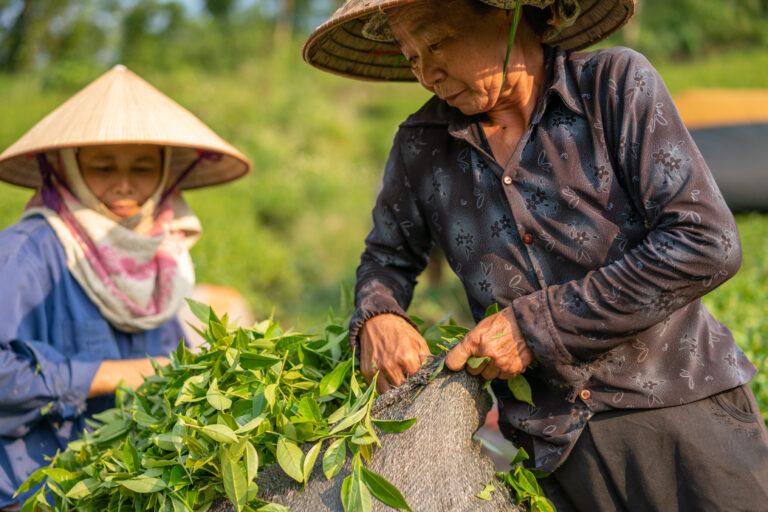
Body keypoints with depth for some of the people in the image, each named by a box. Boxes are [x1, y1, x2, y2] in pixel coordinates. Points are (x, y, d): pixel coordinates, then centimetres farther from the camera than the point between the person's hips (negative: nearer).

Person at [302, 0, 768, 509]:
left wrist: (536, 325, -15)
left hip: (685, 412, -2)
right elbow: (389, 254, 22)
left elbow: (707, 245, -15)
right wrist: (376, 316, -3)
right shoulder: (420, 147, 4)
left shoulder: (614, 83, -7)